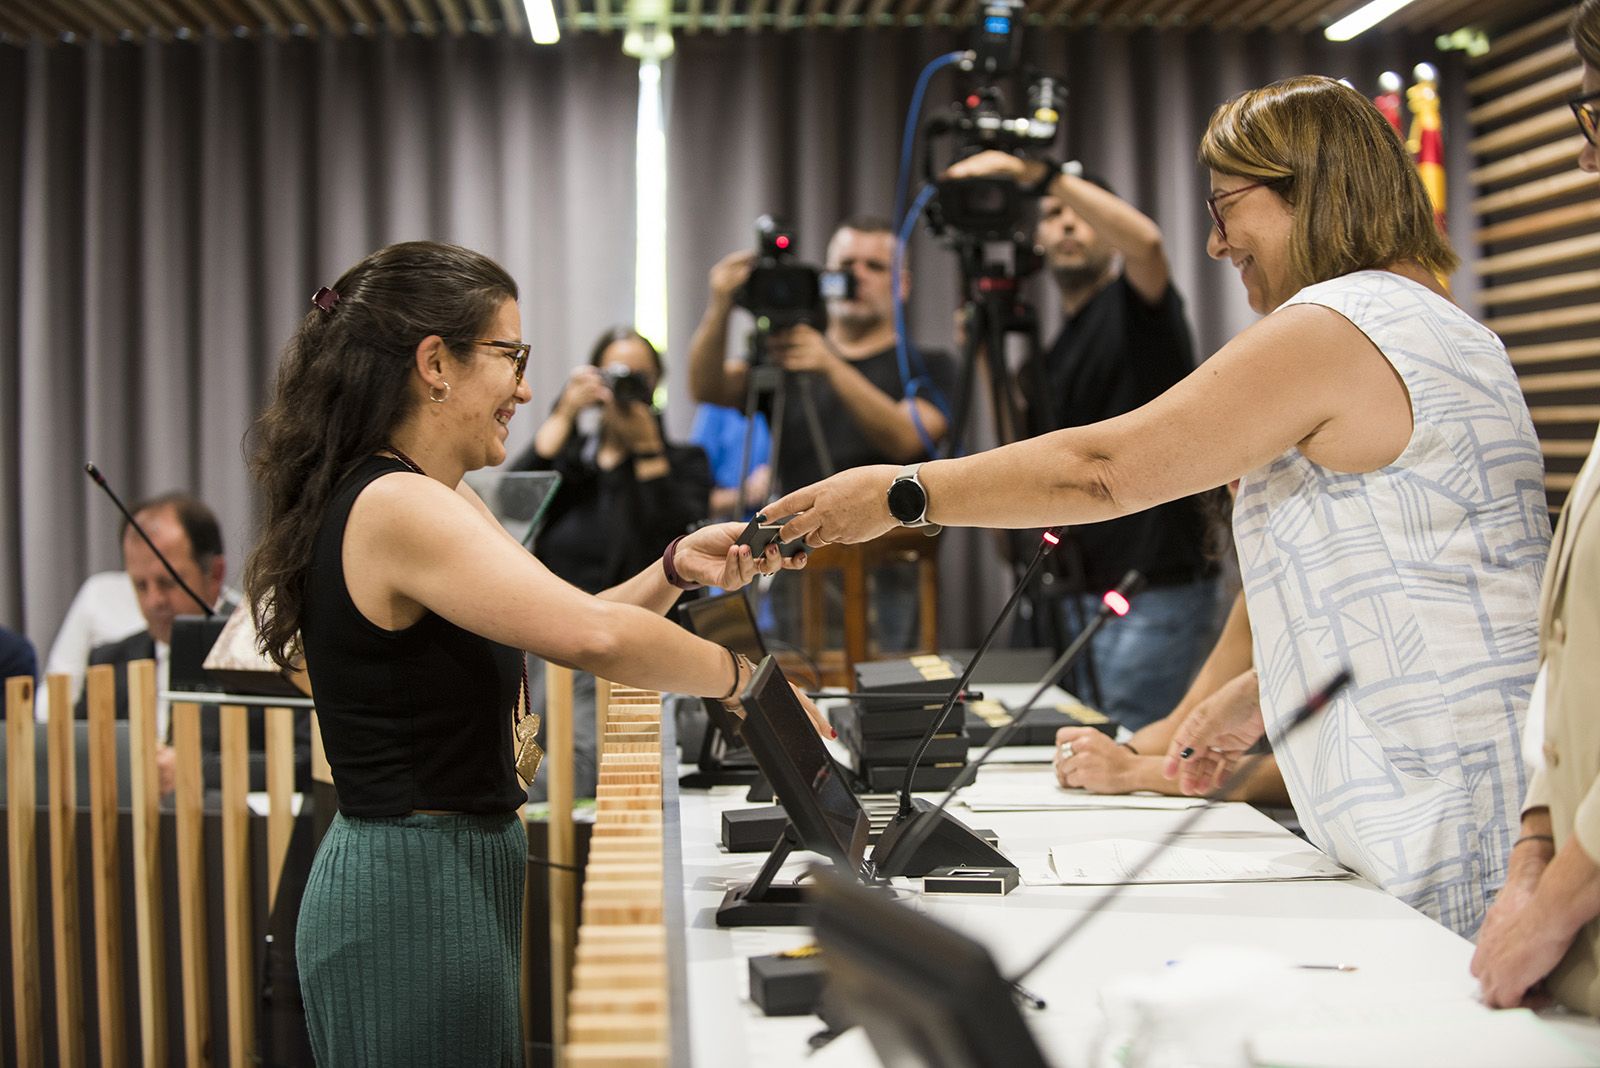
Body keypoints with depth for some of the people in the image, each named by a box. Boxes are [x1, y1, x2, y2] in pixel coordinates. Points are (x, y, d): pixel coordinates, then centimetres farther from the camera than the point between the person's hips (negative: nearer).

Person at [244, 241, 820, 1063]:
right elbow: (593, 637, -29)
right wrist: (742, 679, -15)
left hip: (450, 874, 10)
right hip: (414, 893, -10)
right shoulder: (397, 508, -20)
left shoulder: (440, 502, 11)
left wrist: (676, 569, 1)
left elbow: (555, 628, 15)